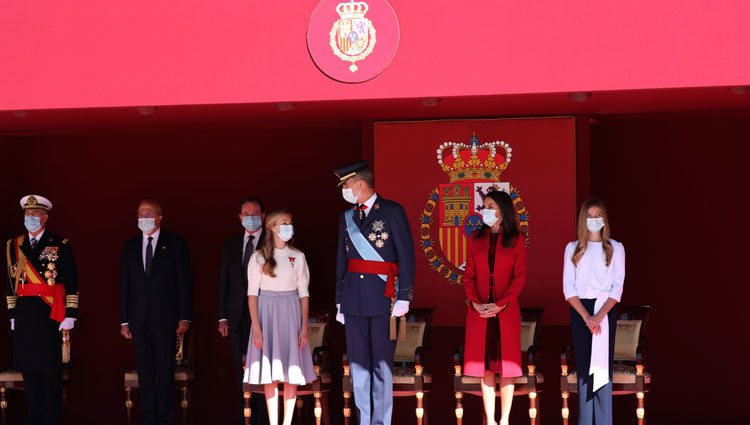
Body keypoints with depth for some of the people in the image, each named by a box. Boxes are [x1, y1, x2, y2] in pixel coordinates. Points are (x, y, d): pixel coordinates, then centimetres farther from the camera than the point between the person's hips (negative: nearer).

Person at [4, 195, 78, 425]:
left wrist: (70, 315, -8)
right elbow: (11, 282, 15)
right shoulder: (14, 246, 11)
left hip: (49, 313, -4)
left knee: (50, 369, 0)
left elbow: (71, 283, -2)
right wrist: (12, 315, 11)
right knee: (28, 368, 6)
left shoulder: (60, 245, 0)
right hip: (24, 316, 4)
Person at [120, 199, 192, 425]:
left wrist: (184, 317, -6)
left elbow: (185, 282, 0)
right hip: (138, 320, 3)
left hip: (165, 319, -3)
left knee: (165, 372, -1)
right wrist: (124, 321, 6)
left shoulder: (175, 244, 2)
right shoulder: (130, 246, 12)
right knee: (145, 372, 6)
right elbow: (124, 285, 11)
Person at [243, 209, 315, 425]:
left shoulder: (298, 257, 4)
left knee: (291, 371, 0)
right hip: (267, 314, -1)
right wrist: (256, 327, -10)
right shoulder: (259, 257, 0)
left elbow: (304, 294, 4)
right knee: (270, 372, 0)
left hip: (291, 314, 1)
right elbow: (252, 294, -2)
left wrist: (304, 328, -2)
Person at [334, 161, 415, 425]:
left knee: (382, 364, -2)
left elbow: (406, 256, -5)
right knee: (358, 364, 6)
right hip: (354, 300, 5)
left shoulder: (392, 212, -2)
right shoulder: (347, 217, 14)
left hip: (383, 298, -5)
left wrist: (403, 297, -10)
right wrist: (339, 301, 15)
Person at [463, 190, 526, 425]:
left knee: (506, 366, 0)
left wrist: (500, 305, -14)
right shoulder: (476, 238, 9)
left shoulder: (516, 239, 0)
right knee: (485, 366, 3)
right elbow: (469, 275, 5)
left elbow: (520, 277, -5)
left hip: (505, 311, -2)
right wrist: (475, 302, -11)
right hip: (479, 312, 3)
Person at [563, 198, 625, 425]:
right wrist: (586, 316, -12)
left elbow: (618, 287, -2)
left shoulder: (615, 248, 4)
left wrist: (599, 316, -14)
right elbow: (568, 287, 0)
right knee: (584, 367, 0)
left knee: (603, 366, -4)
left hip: (606, 310, -1)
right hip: (579, 311, 1)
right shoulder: (572, 248, 7)